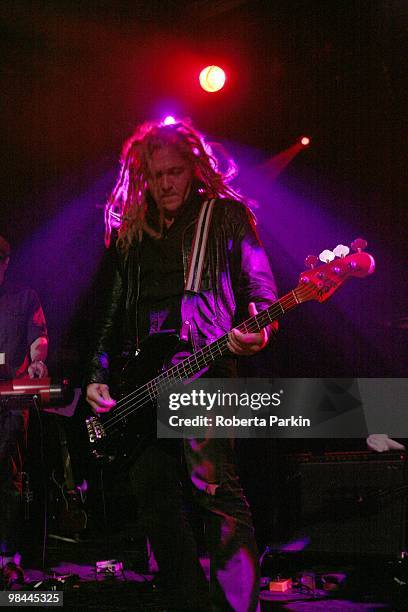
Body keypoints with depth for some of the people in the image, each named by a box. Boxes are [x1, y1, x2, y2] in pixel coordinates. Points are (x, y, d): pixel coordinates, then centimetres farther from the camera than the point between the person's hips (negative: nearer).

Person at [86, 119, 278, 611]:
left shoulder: (226, 215, 9)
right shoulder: (132, 234, 21)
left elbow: (258, 281, 0)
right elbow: (116, 312, 22)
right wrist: (98, 376, 12)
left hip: (204, 369, -5)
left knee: (213, 483, -19)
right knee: (153, 495, 1)